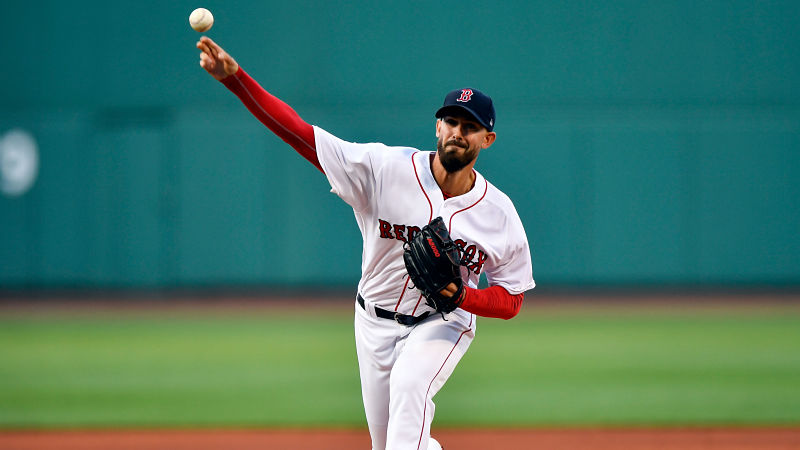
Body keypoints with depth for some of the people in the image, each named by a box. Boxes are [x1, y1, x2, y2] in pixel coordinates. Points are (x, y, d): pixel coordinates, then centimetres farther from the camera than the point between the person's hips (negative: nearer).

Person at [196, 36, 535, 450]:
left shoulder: (497, 213, -13)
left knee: (409, 387, -33)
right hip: (376, 322, 2)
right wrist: (234, 78, -33)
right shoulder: (387, 168, -16)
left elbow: (511, 300, -4)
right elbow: (299, 132, -21)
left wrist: (463, 297, -27)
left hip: (442, 323, -2)